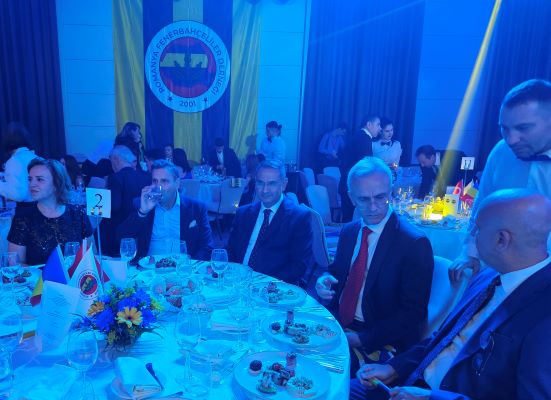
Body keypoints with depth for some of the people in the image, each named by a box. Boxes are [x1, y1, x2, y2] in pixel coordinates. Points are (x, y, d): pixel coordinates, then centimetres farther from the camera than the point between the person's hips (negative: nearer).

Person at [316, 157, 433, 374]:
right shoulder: (348, 232, 6)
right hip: (336, 325, 6)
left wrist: (360, 339, -20)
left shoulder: (415, 243, -13)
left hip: (378, 343, -6)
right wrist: (324, 280, -6)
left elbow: (412, 314, -13)